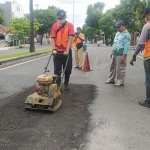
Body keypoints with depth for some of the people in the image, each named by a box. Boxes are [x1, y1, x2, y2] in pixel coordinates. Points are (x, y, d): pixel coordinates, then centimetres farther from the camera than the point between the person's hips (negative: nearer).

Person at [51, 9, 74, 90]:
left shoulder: (70, 25, -5)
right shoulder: (54, 26, 0)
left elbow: (70, 38, -12)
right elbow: (53, 38, -4)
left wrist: (67, 50, -19)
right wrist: (54, 49, -17)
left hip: (67, 51, -1)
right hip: (57, 51, 1)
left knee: (68, 69, 8)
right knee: (57, 70, 1)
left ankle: (66, 83, 26)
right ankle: (57, 85, 8)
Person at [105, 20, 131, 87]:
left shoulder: (126, 34, -12)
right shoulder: (117, 33, 15)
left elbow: (126, 46, -18)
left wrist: (124, 56, -22)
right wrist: (112, 52, 19)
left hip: (121, 54, -9)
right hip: (115, 53, 9)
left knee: (120, 68, -2)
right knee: (112, 67, 15)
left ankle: (120, 81, 8)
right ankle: (111, 79, 27)